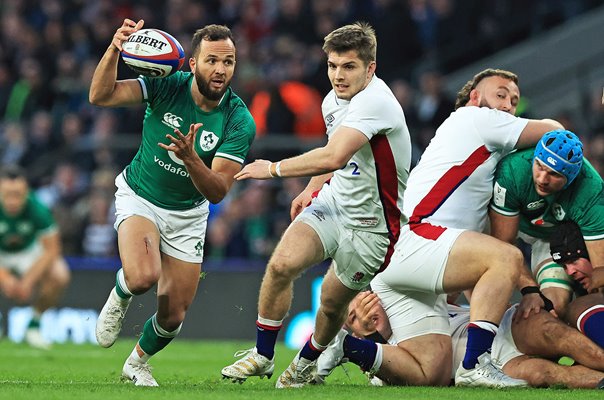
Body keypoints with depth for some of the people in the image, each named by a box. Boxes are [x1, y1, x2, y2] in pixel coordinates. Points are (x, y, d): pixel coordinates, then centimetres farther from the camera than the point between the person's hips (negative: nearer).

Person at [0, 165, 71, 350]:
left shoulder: (38, 209, -28)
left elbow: (51, 250, -19)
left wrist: (28, 280, -29)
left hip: (29, 251, 1)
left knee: (59, 275, -28)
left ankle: (34, 324, -2)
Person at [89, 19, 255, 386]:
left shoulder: (240, 122, -20)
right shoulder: (167, 86, -20)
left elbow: (218, 192, -24)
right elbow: (101, 96, -28)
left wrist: (190, 159, -43)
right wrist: (115, 50, -45)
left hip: (188, 214, 2)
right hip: (139, 196, -2)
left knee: (173, 317, 5)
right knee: (143, 277, -32)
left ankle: (139, 362, 38)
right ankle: (120, 297, 6)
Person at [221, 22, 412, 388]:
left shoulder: (374, 101, -27)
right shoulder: (333, 101, 2)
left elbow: (334, 156, -38)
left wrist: (274, 169, -28)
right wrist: (311, 189, 13)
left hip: (372, 225, -6)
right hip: (333, 203, 6)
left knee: (333, 302, 5)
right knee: (282, 264, -18)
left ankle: (307, 363, 37)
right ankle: (263, 356, -3)